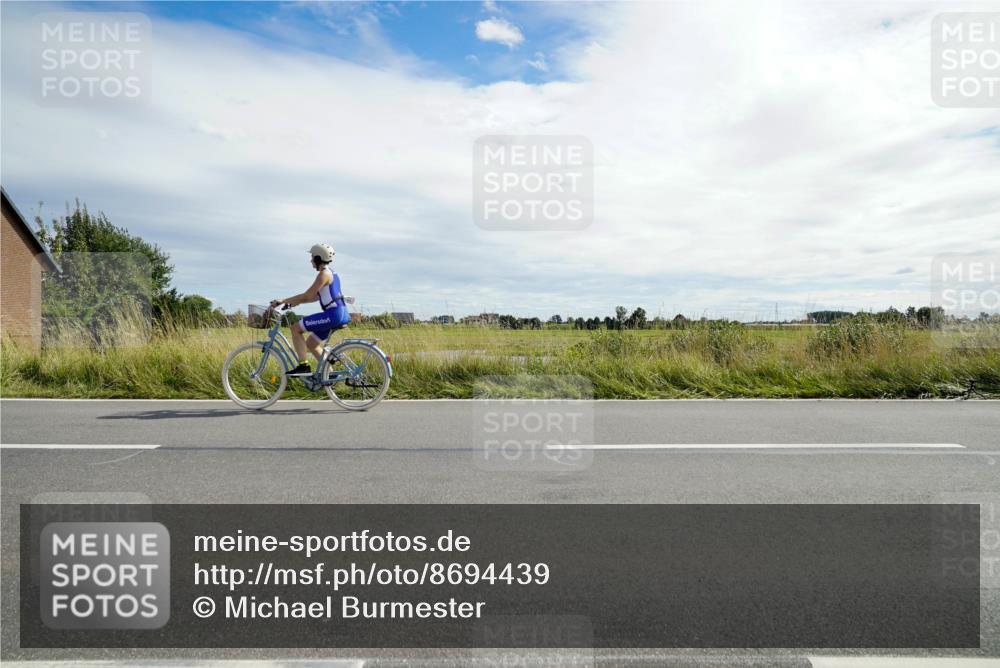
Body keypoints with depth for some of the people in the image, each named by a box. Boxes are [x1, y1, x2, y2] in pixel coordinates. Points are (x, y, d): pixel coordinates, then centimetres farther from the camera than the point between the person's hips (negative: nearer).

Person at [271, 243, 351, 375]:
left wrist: (283, 301, -9)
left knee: (295, 328, -6)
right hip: (339, 314, 10)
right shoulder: (330, 273, 19)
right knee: (311, 344, 17)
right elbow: (316, 296, 24)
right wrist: (295, 302, 20)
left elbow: (307, 296, -15)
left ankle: (304, 365, -8)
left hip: (333, 314, -10)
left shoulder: (324, 274, -11)